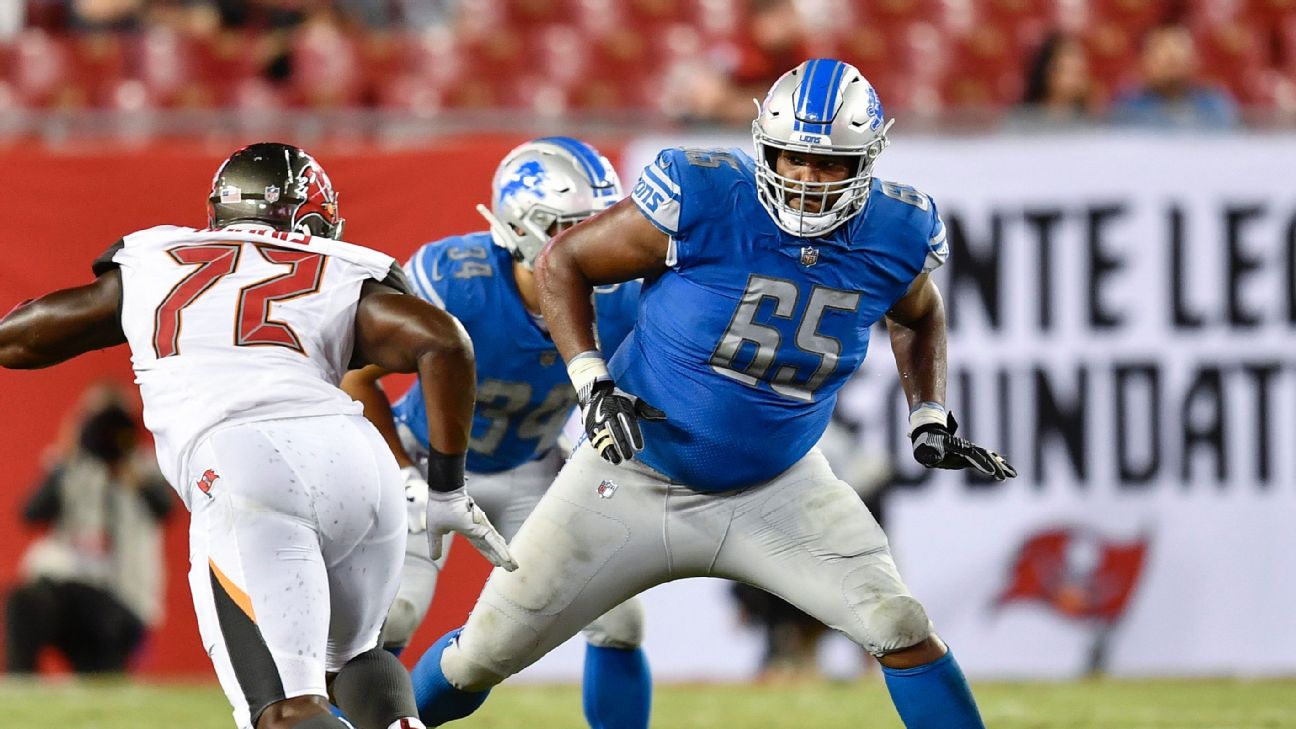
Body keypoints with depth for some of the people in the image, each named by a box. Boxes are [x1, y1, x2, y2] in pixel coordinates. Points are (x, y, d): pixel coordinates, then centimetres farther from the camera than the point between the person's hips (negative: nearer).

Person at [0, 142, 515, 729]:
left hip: (238, 470, -2)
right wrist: (445, 490, 14)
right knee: (350, 657, 29)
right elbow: (443, 344, 7)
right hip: (358, 460, 2)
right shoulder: (344, 278, 23)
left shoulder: (149, 262, 27)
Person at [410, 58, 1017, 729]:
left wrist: (930, 423, 2)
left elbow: (918, 317, 14)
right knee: (486, 652, 3)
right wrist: (593, 386, -20)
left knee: (902, 631, -13)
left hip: (772, 491, 2)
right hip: (635, 471, -2)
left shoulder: (893, 236, -13)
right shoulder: (703, 202, -25)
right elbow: (562, 263, -11)